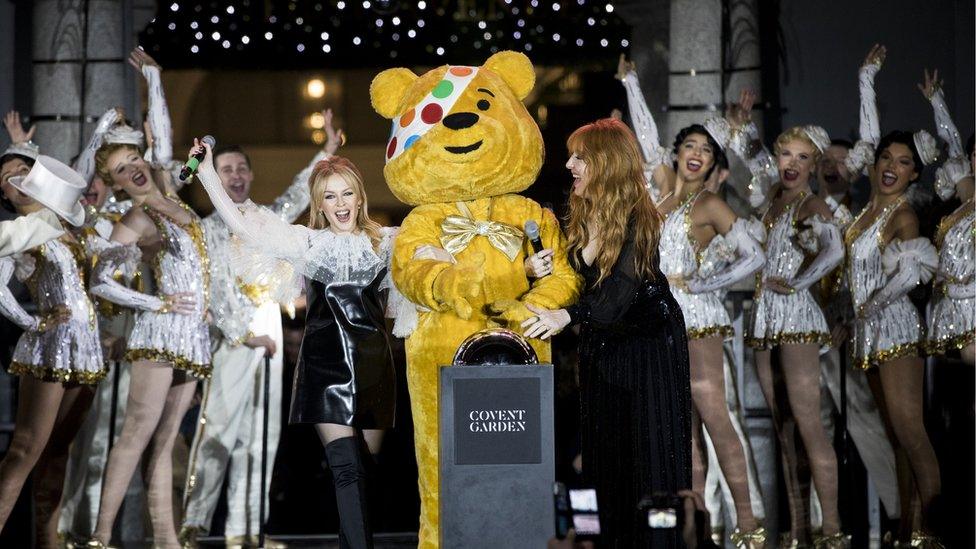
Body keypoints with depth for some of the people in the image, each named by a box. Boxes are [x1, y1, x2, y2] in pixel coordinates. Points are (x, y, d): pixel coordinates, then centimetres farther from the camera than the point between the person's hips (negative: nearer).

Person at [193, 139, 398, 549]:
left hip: (374, 364, 2)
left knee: (366, 465, 5)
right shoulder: (307, 242, 5)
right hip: (326, 364, -2)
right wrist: (208, 175, -6)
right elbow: (241, 226, -1)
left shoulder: (385, 242, 9)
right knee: (346, 466, -12)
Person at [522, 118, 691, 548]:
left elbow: (622, 285, -31)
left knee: (649, 452, -6)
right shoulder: (580, 216, 3)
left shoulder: (637, 217, -18)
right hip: (601, 344, 7)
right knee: (604, 453, 6)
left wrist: (567, 316, -44)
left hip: (648, 339, -7)